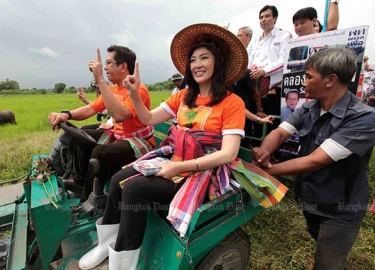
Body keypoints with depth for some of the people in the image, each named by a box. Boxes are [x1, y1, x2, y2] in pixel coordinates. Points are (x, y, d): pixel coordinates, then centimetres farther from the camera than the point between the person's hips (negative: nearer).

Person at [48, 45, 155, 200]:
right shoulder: (112, 89, 7)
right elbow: (90, 109, 6)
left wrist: (100, 79, -35)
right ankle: (83, 181, 24)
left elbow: (119, 115, -38)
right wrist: (66, 114, -13)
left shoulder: (138, 89, -21)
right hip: (117, 135, 9)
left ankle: (88, 201, -5)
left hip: (139, 142, -9)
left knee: (100, 152, -29)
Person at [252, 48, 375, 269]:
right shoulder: (308, 109, -5)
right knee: (322, 249, 31)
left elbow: (315, 161, -34)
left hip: (340, 210, -6)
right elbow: (280, 132, -12)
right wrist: (264, 151, -35)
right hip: (309, 198, 6)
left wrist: (267, 171, -30)